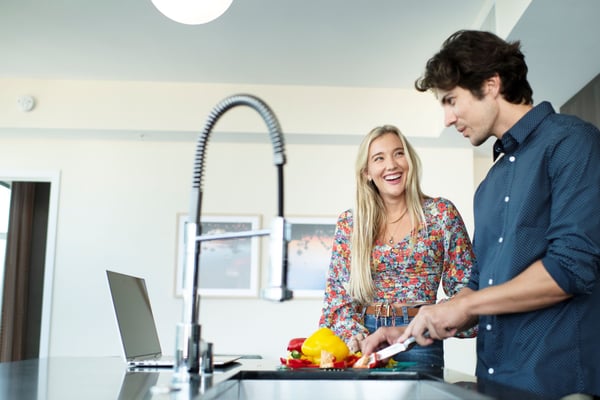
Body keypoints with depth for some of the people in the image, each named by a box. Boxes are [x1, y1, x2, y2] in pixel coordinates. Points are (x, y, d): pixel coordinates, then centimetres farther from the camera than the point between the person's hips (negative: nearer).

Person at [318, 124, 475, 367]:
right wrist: (352, 333, -12)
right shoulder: (349, 223, 4)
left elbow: (464, 285, 0)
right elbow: (337, 289, 4)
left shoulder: (441, 213, -1)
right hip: (363, 338, 2)